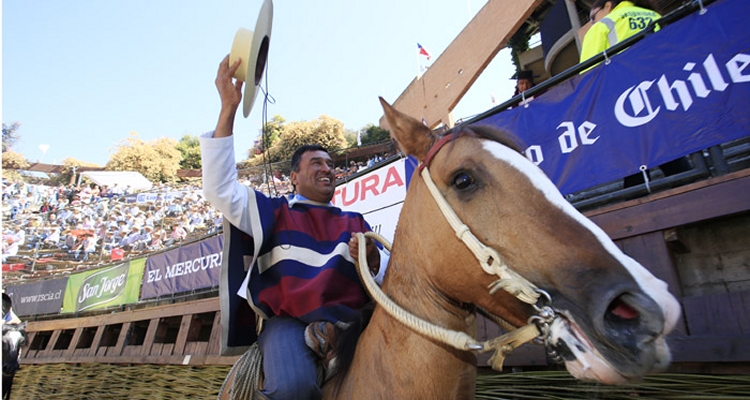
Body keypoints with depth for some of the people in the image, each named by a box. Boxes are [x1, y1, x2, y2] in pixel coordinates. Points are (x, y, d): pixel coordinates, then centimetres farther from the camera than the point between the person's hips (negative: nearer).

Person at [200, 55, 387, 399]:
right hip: (288, 322, -1)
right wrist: (228, 109, -5)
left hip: (350, 320, 2)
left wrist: (372, 258, -11)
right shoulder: (274, 212, 15)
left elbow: (386, 275, 16)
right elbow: (220, 189, 0)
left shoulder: (354, 222, 22)